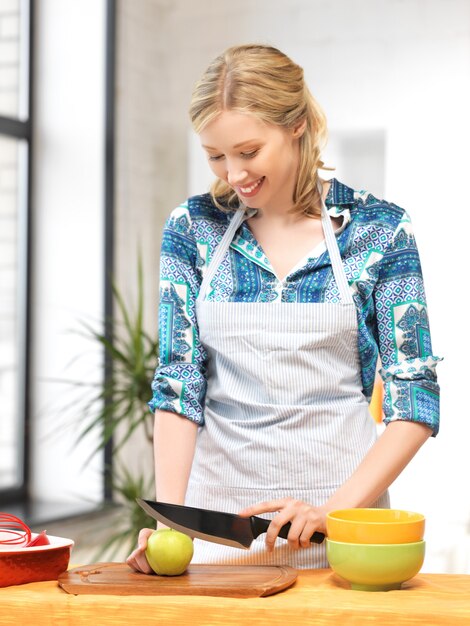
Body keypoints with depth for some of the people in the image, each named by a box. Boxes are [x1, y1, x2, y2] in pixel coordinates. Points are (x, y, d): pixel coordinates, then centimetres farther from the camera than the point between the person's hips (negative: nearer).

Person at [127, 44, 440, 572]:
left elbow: (415, 401, -4)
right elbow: (178, 381, -1)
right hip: (217, 498, 1)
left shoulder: (380, 230, -3)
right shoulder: (192, 228, 2)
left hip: (346, 494, -1)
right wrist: (169, 515, -14)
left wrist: (334, 509, -16)